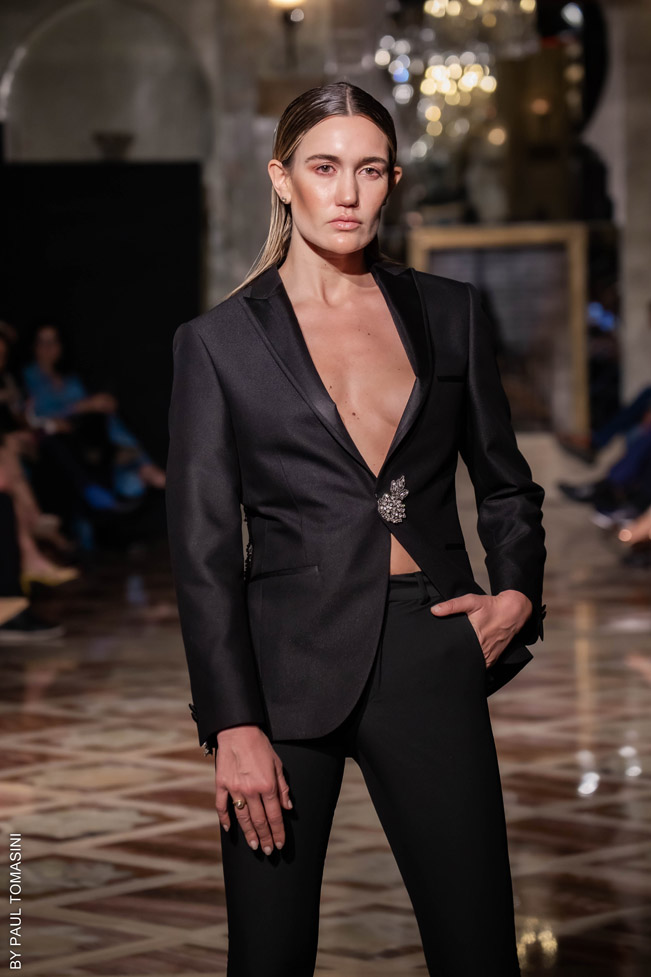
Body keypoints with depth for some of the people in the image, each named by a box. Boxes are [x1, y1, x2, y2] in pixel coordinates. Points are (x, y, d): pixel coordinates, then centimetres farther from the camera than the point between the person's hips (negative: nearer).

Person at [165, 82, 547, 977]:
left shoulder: (450, 314, 9)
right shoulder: (220, 341, 2)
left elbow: (506, 484, 21)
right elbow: (203, 549, -2)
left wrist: (517, 593, 2)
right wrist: (234, 726, -9)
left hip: (431, 658, 2)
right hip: (290, 667, -1)